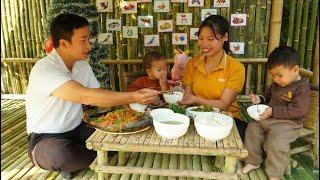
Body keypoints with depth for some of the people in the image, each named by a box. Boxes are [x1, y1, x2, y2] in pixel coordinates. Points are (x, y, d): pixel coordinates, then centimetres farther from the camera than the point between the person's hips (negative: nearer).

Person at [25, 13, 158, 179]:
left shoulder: (83, 65, -1)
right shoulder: (44, 70, -26)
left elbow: (99, 97, -2)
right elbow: (85, 96, -39)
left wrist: (132, 99, -17)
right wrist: (132, 97, -39)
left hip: (77, 129, 6)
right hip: (46, 138, -5)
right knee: (60, 155, -38)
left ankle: (76, 160, 2)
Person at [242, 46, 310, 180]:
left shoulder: (302, 87, -15)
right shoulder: (276, 84, 8)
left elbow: (299, 110, -23)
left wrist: (273, 111, -26)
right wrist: (260, 99, 2)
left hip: (287, 122, -8)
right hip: (268, 117, 8)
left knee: (276, 142, -26)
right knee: (252, 128, 1)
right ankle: (253, 161, 16)